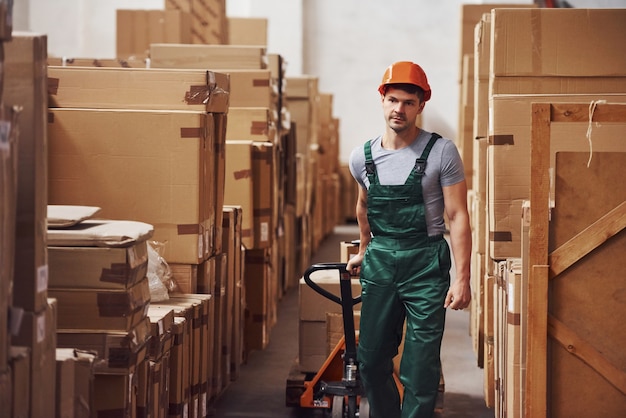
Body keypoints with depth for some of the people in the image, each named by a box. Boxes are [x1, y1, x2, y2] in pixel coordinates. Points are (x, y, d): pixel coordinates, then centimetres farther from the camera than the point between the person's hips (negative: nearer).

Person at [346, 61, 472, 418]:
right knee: (372, 359, 10)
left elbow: (457, 217, -10)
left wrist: (462, 279, -15)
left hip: (426, 265, -4)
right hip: (380, 264, 5)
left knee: (421, 368, -4)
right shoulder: (363, 157, 4)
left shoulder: (442, 153, -9)